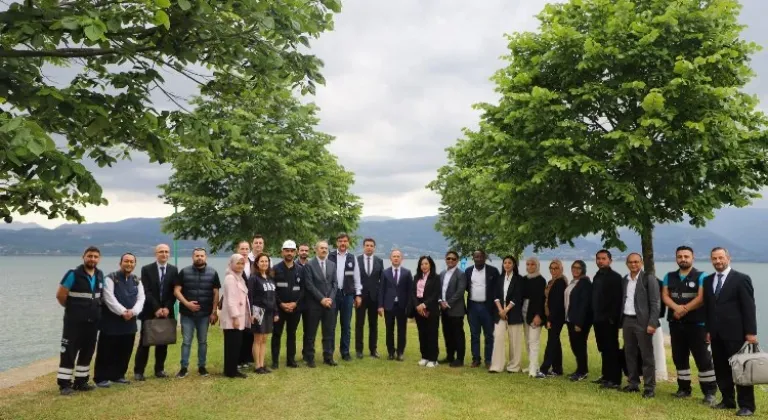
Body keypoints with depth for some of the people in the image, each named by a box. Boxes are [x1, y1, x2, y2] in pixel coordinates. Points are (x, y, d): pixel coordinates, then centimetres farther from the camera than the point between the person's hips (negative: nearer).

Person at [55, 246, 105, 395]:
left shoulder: (100, 275, 6)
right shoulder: (73, 274, -13)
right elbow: (60, 295, -11)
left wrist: (95, 309, 11)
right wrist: (72, 308, 2)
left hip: (92, 321, 6)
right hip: (74, 320, -6)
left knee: (87, 351, 12)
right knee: (69, 351, -3)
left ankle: (81, 381, 22)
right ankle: (64, 384, 4)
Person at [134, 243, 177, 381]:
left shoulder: (173, 270, 6)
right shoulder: (146, 269, -2)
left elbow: (174, 292, 2)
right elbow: (146, 292, -8)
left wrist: (167, 308, -11)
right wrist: (156, 308, -16)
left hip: (166, 311, 3)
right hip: (150, 311, -2)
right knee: (144, 342, 1)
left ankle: (159, 370, 16)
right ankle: (138, 371, 8)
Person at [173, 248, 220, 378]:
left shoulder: (212, 273, 2)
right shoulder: (184, 272, 0)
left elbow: (216, 294, 3)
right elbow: (176, 291, -2)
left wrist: (214, 312, -2)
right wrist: (186, 303, -16)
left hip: (205, 314, 1)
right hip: (187, 313, -1)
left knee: (203, 341, 9)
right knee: (186, 341, 2)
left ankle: (201, 366, 19)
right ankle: (184, 367, 11)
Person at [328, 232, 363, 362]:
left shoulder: (352, 258, 5)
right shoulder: (330, 257, -1)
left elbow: (356, 278, 7)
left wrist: (358, 294, 2)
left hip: (347, 294, 2)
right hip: (332, 294, -1)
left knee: (346, 325, 7)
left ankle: (345, 352, 16)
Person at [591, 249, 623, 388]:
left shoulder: (615, 277, -8)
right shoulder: (597, 277, 15)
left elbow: (617, 299, -15)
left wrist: (613, 318, -20)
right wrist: (594, 316, 11)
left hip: (609, 319, -7)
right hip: (598, 319, 7)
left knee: (612, 349, -3)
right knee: (603, 349, 12)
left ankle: (615, 380, 1)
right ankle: (606, 376, 20)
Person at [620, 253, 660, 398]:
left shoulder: (649, 278, -6)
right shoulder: (624, 280, 13)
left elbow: (655, 303, -10)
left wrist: (652, 323, -16)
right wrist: (620, 320, 8)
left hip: (642, 321, -6)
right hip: (627, 321, 6)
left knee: (647, 355, -1)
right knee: (629, 353, 11)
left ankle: (649, 387, 5)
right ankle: (633, 383, 21)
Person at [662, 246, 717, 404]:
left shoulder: (701, 276, -3)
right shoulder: (669, 277, 11)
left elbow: (701, 298, -13)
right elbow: (665, 296, 2)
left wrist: (684, 309, -12)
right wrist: (677, 308, -16)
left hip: (696, 324, -5)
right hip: (676, 324, 5)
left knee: (703, 358, -4)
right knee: (679, 358, 11)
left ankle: (710, 392, 3)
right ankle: (684, 388, 21)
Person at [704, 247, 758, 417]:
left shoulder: (741, 279, -5)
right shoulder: (708, 280, 11)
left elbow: (749, 307, -8)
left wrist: (751, 332, -12)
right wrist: (708, 329, 10)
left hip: (735, 333, -5)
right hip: (716, 334, 5)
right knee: (721, 369, 10)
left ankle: (746, 405, 10)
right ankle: (728, 400, 22)